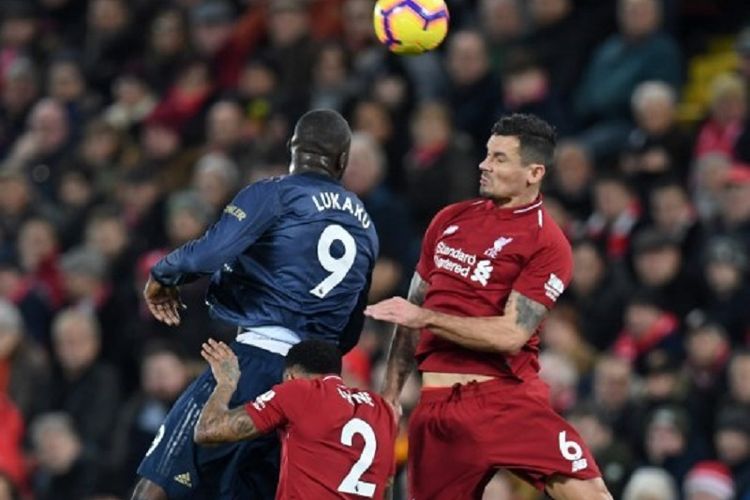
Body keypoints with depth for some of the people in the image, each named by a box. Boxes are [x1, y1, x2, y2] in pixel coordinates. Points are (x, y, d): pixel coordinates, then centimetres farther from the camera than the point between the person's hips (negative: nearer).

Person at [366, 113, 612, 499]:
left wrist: (426, 318, -14)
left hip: (506, 395, -5)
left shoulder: (546, 244, -6)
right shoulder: (449, 220, 13)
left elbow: (511, 334, -14)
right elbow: (411, 312, 20)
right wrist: (390, 394, 16)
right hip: (436, 404, 5)